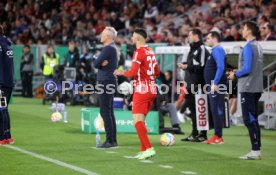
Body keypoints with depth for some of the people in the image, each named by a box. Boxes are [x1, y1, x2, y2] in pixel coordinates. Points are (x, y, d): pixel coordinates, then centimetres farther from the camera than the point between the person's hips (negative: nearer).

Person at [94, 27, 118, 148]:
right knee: (109, 112, 12)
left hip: (106, 82, -10)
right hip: (110, 81, 10)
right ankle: (113, 140, 14)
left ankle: (110, 141, -10)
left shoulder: (108, 48, -14)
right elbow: (97, 64, 14)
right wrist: (102, 63, -6)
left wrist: (100, 64, 3)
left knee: (105, 112, -9)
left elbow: (96, 64, -16)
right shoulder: (112, 47, 17)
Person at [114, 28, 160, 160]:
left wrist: (122, 73, -1)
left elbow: (133, 73, -18)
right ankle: (143, 150, 15)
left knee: (138, 121, -9)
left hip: (142, 90, -8)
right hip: (152, 89, 8)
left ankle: (149, 149, -18)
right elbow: (157, 72, 19)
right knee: (141, 121, 15)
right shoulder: (150, 52, 13)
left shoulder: (139, 52, -12)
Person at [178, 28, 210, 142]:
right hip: (190, 84, 10)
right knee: (192, 109, 13)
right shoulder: (193, 49, 19)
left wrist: (187, 66, -17)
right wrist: (184, 66, 11)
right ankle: (194, 133, 20)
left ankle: (203, 134, 0)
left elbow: (202, 66, -20)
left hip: (198, 85, -10)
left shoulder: (202, 49, -11)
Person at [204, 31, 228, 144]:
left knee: (217, 110, -9)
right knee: (215, 111, 11)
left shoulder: (218, 50, -12)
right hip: (213, 86, 10)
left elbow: (221, 68, -23)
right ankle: (217, 135, 14)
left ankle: (218, 137, -8)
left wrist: (215, 83, -26)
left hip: (217, 87, -10)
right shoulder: (215, 50, 19)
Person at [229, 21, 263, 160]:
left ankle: (255, 151, -7)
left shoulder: (248, 47, -15)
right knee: (253, 119, 14)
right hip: (257, 88, 9)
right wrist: (238, 73, 18)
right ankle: (257, 150, 16)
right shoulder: (258, 47, 13)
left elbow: (247, 69, -20)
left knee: (249, 120, -6)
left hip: (248, 89, -9)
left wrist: (236, 75, -4)